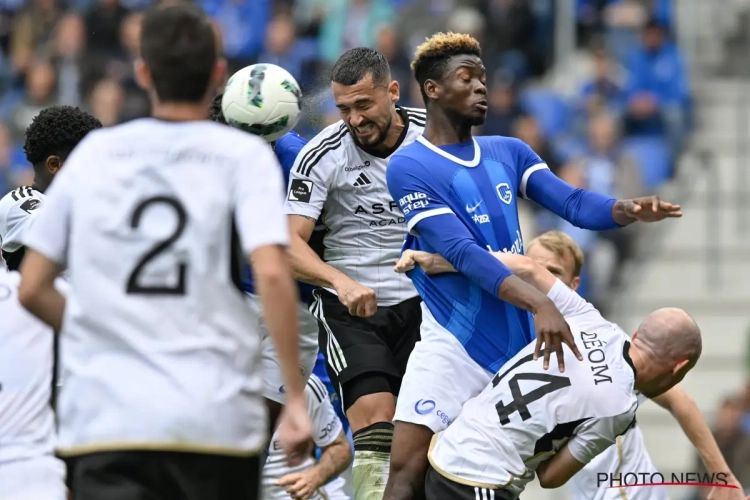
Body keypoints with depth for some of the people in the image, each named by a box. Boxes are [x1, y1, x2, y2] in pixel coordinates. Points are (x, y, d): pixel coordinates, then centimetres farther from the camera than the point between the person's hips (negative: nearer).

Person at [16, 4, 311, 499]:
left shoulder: (93, 153, 9)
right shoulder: (244, 156, 1)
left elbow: (32, 289, 11)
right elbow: (272, 274, -14)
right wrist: (296, 396, -10)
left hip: (103, 420, 1)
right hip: (217, 422, -1)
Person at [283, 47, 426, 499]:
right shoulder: (321, 156, -13)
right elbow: (289, 243, -18)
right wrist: (341, 282, -33)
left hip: (419, 300, 3)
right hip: (349, 305, -3)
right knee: (375, 415, -19)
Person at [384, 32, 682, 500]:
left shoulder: (509, 153, 12)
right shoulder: (409, 168, -9)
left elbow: (573, 203, 0)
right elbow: (463, 254, -20)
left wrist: (629, 210, -22)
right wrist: (539, 303, -31)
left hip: (522, 340, 6)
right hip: (454, 346, -6)